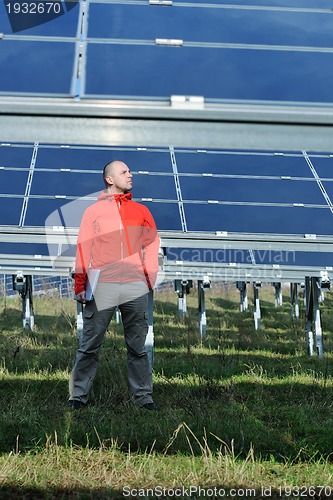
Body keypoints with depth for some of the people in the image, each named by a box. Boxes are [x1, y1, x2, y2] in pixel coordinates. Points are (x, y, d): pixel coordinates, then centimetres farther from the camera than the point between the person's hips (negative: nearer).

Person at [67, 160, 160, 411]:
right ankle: (79, 395, 3)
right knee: (90, 345, -2)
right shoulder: (93, 211, 9)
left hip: (136, 286, 2)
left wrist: (149, 277, 2)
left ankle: (143, 395, 9)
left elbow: (152, 244, 14)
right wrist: (80, 286, -1)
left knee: (138, 346, 5)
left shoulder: (141, 210, 15)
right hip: (102, 286, -2)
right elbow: (83, 249, 6)